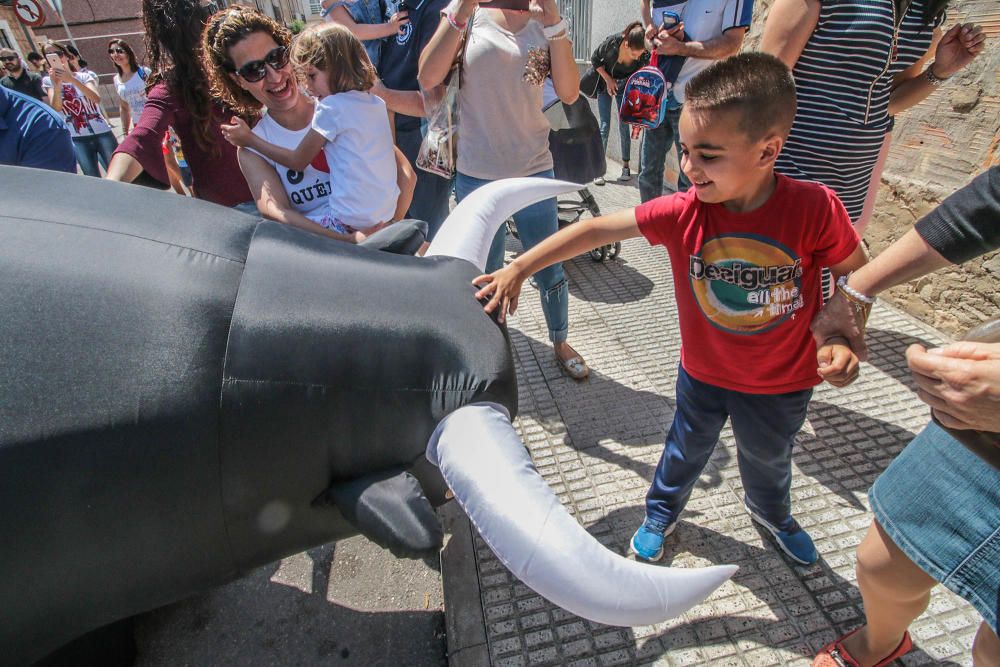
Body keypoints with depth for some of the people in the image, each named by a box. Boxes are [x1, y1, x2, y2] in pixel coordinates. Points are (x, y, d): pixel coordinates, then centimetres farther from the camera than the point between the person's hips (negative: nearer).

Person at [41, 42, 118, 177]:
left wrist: (72, 80, -26)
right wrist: (56, 85, -21)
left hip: (102, 133, -1)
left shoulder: (85, 76, 3)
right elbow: (56, 108, -8)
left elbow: (97, 99, -16)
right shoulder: (49, 81, 6)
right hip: (78, 139, 1)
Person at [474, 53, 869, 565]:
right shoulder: (683, 213, -24)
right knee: (687, 449, 24)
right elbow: (597, 229, -23)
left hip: (784, 383, 1)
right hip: (703, 373, 0)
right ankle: (661, 511, 55)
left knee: (768, 456, 29)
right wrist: (519, 268, -26)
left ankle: (772, 512, 64)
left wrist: (842, 336, -23)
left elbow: (857, 272, -9)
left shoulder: (813, 209, -26)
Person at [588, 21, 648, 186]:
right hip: (606, 84, -1)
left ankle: (625, 166, 10)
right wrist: (608, 80, -15)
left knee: (624, 125, -1)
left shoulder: (645, 55, -26)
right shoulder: (612, 42, -30)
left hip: (625, 87, 1)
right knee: (605, 126, -8)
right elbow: (595, 59, -12)